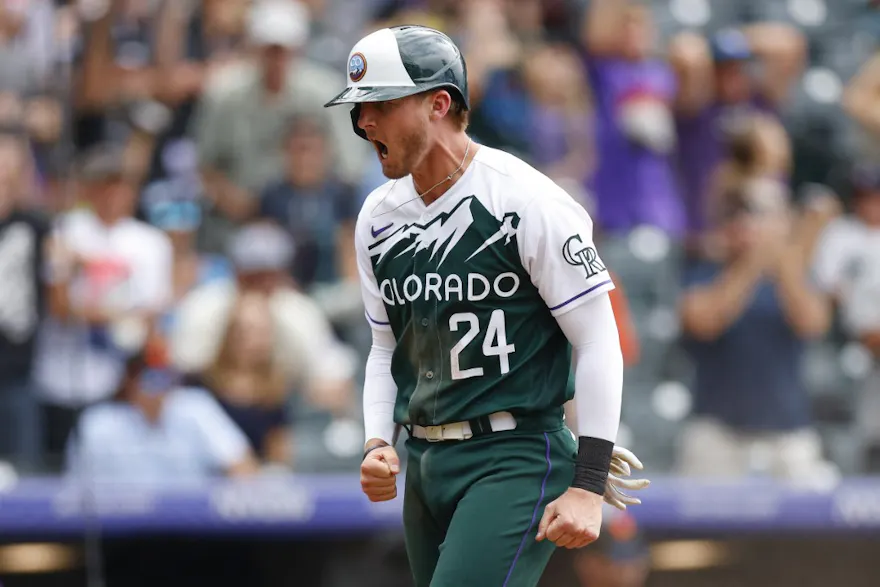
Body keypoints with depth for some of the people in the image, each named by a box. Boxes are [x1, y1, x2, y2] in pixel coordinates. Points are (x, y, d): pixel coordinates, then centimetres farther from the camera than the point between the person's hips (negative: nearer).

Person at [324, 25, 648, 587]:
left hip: (516, 457, -7)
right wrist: (378, 444, 4)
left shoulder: (530, 203, -12)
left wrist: (588, 486, -15)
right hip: (425, 460, 7)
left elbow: (598, 340, -10)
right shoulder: (378, 217, 10)